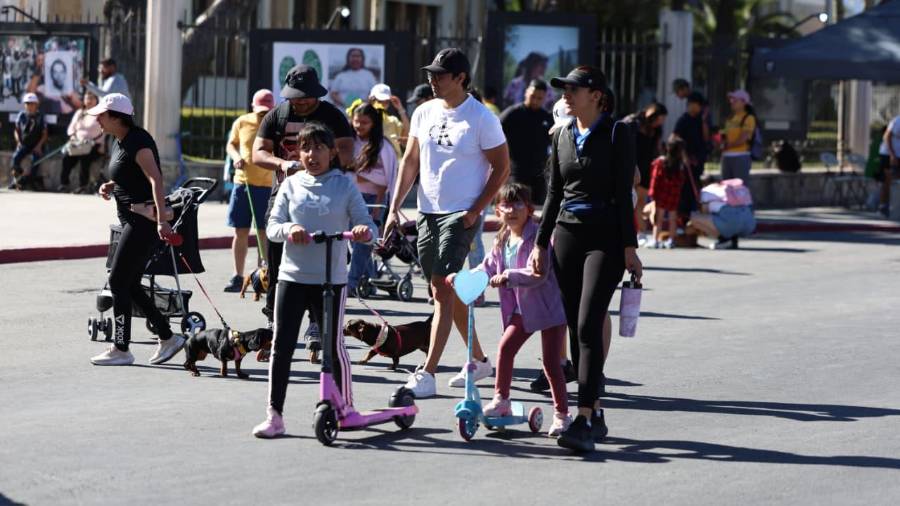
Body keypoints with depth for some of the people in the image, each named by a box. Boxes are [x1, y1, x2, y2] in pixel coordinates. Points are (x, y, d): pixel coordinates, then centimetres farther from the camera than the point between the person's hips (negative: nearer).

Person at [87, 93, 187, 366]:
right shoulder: (119, 142, 13)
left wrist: (161, 219, -38)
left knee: (118, 281, -6)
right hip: (131, 219, 10)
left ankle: (121, 350, 1)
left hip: (144, 219, -10)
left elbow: (155, 179, -27)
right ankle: (167, 337, 18)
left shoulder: (138, 142, -17)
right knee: (128, 284, 11)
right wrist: (110, 186, 6)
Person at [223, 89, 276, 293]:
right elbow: (231, 145, 17)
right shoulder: (242, 123, 4)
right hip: (242, 182, 3)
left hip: (267, 186, -3)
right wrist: (236, 157, -5)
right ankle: (238, 276, 14)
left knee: (264, 232, -1)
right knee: (241, 231, 6)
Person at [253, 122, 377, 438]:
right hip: (292, 276, 1)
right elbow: (272, 227, 3)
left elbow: (366, 226, -1)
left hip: (331, 278, -1)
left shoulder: (344, 186, 3)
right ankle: (274, 415, 1)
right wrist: (288, 229, -18)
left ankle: (346, 406, 22)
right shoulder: (291, 185, 7)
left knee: (334, 345, 4)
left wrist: (365, 231, -25)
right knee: (281, 345, -3)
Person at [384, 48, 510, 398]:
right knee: (447, 290, 14)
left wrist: (475, 211, -12)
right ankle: (479, 360, 29)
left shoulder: (481, 118, -9)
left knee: (443, 290, -13)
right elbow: (410, 162, 12)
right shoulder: (424, 113, 7)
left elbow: (502, 167, -6)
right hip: (427, 212, 7)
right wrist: (395, 208, 3)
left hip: (461, 215, -7)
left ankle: (427, 374, -14)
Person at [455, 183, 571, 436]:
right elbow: (488, 268, 13)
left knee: (550, 361, -3)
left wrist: (508, 277, -37)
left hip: (548, 305, -7)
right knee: (505, 347, -4)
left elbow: (538, 273, -28)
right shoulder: (502, 241, 6)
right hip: (521, 308, 7)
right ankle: (501, 400, 12)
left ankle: (562, 414, 8)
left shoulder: (538, 237, -18)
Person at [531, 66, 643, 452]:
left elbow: (623, 192, -7)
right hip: (568, 233, 6)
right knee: (576, 328, 6)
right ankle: (595, 415, 15)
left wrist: (629, 247, -10)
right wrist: (541, 242, 13)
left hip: (604, 236, -6)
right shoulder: (563, 136, 12)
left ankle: (584, 420, -17)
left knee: (588, 326, -15)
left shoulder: (617, 133, -4)